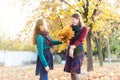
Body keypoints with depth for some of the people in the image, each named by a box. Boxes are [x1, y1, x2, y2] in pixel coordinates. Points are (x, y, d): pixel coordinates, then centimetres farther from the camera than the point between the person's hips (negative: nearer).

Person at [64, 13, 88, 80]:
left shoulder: (84, 28, -1)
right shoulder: (71, 27, 13)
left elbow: (80, 40, -11)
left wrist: (73, 47, -22)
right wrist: (70, 47, -13)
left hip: (78, 50, -5)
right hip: (70, 49, 5)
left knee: (74, 71, -11)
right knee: (70, 70, 1)